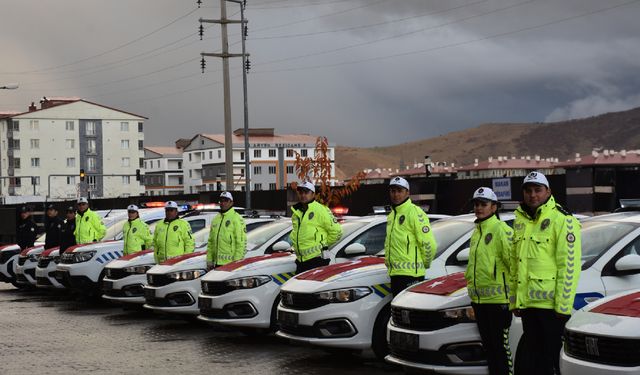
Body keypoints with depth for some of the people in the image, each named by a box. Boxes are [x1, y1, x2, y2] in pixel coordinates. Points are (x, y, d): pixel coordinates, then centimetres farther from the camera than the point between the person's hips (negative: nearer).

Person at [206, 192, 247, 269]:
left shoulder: (237, 218, -5)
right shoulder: (215, 219, 18)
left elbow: (242, 242, -11)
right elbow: (210, 241, 20)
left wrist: (237, 261, -16)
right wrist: (209, 260, 13)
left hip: (230, 262, -7)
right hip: (217, 263, 7)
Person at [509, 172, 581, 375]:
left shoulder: (562, 220, -8)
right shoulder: (521, 221, 16)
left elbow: (570, 266, -13)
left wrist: (563, 305, -17)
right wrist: (514, 300, 16)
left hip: (551, 304, -7)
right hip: (527, 303, 7)